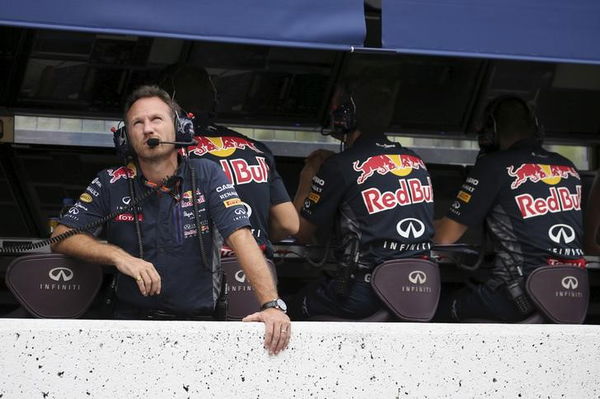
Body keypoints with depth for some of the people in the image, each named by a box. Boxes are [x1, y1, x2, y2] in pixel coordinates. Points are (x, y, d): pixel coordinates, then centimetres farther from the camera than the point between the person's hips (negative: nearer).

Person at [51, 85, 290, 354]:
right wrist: (119, 257, -15)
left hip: (199, 320, 0)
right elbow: (61, 236, 2)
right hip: (132, 317, 0)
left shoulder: (205, 175, 2)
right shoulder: (111, 184, 4)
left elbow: (241, 237, -8)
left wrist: (271, 304, -21)